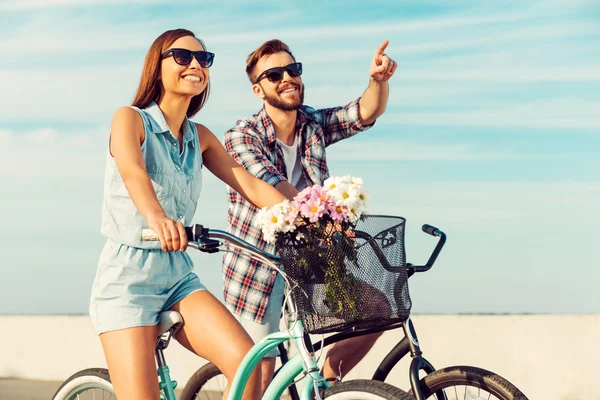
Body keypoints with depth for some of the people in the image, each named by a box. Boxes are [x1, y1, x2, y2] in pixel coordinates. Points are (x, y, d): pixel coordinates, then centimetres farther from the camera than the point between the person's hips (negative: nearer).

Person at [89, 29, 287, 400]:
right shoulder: (131, 119, -5)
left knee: (247, 361, -18)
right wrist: (156, 217, -48)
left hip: (179, 278, 5)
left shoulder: (200, 136, 12)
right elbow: (132, 172, -26)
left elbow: (250, 185, 2)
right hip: (127, 279, -5)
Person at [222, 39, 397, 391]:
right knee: (259, 382, 0)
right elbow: (275, 191, -27)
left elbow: (367, 112, -11)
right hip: (258, 272, -4)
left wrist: (379, 80, -33)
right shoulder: (242, 136, -12)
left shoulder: (314, 124, 3)